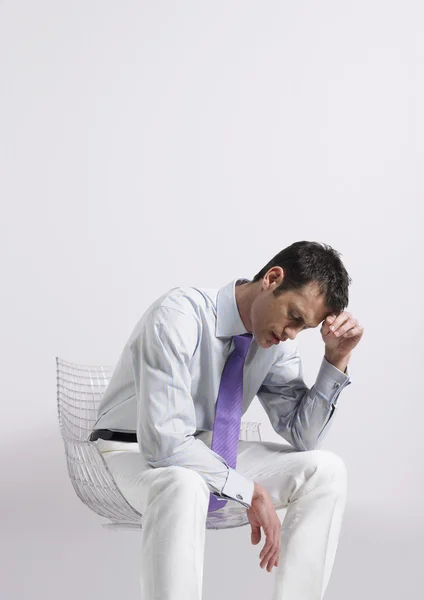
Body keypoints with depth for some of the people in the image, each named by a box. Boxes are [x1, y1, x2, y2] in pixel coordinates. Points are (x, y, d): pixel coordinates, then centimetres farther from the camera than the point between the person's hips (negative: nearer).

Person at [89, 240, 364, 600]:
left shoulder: (278, 339, -7)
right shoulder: (179, 316, -28)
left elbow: (302, 436, -4)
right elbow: (164, 440, -33)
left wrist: (337, 359, -16)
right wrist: (250, 492, -28)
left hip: (209, 451, 7)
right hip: (139, 453, -6)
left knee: (326, 469, -12)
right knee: (183, 485, -41)